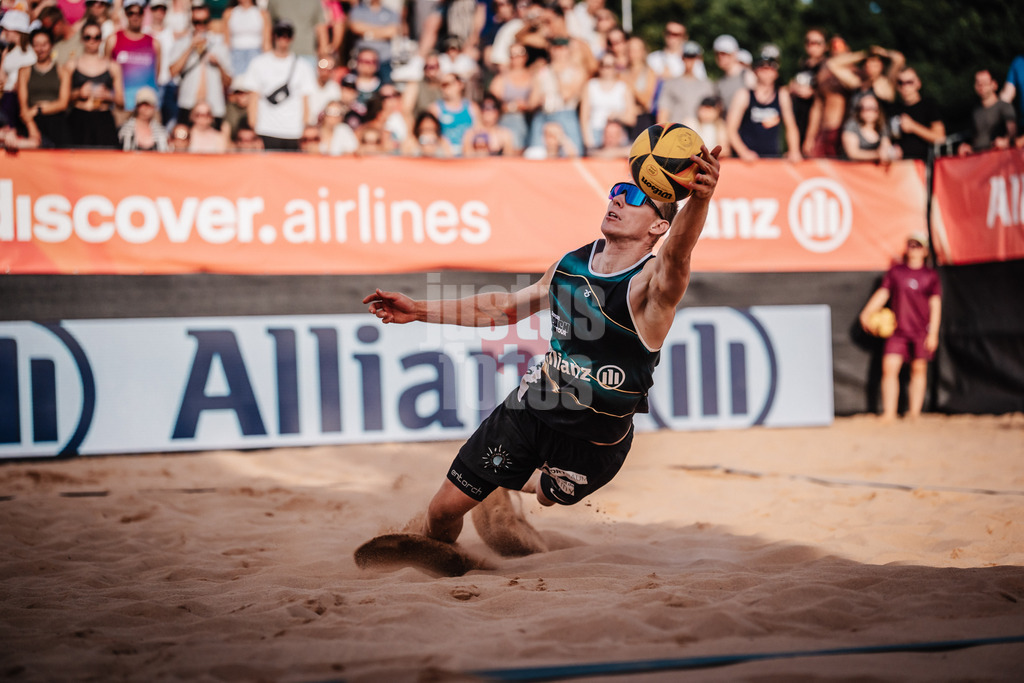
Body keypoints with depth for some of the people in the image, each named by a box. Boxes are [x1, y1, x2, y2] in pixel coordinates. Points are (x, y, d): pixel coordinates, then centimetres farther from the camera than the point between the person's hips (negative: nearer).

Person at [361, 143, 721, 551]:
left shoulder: (652, 282, -21)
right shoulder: (572, 263, 0)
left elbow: (678, 251, -46)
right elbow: (508, 307, 15)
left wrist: (700, 199, -68)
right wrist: (420, 311, 14)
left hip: (595, 437, -5)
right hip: (531, 407, 5)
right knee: (445, 508, 7)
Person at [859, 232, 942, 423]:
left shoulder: (930, 276, 4)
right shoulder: (895, 271, 9)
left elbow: (935, 305, 0)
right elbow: (882, 293, 10)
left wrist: (933, 333, -7)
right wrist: (867, 312, -5)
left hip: (921, 331, -1)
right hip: (898, 330, 1)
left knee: (918, 369, 3)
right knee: (889, 368, -8)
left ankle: (914, 412, 10)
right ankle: (889, 413, -7)